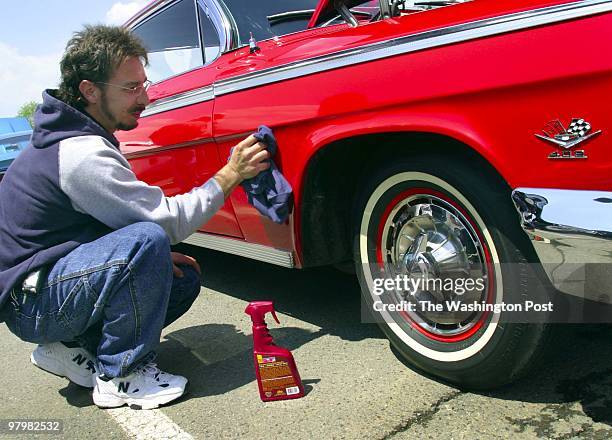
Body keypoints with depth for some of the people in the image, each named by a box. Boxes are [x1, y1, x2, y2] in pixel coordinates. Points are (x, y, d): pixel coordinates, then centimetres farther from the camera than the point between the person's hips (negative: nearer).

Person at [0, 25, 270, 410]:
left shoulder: (72, 136, 8)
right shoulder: (82, 154, -24)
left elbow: (115, 217, 16)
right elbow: (168, 220, -22)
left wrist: (156, 255, 0)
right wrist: (231, 174, -15)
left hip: (55, 278, 10)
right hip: (31, 302, -10)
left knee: (184, 278, 5)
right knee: (149, 240, -33)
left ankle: (73, 347, 7)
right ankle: (119, 377, -16)